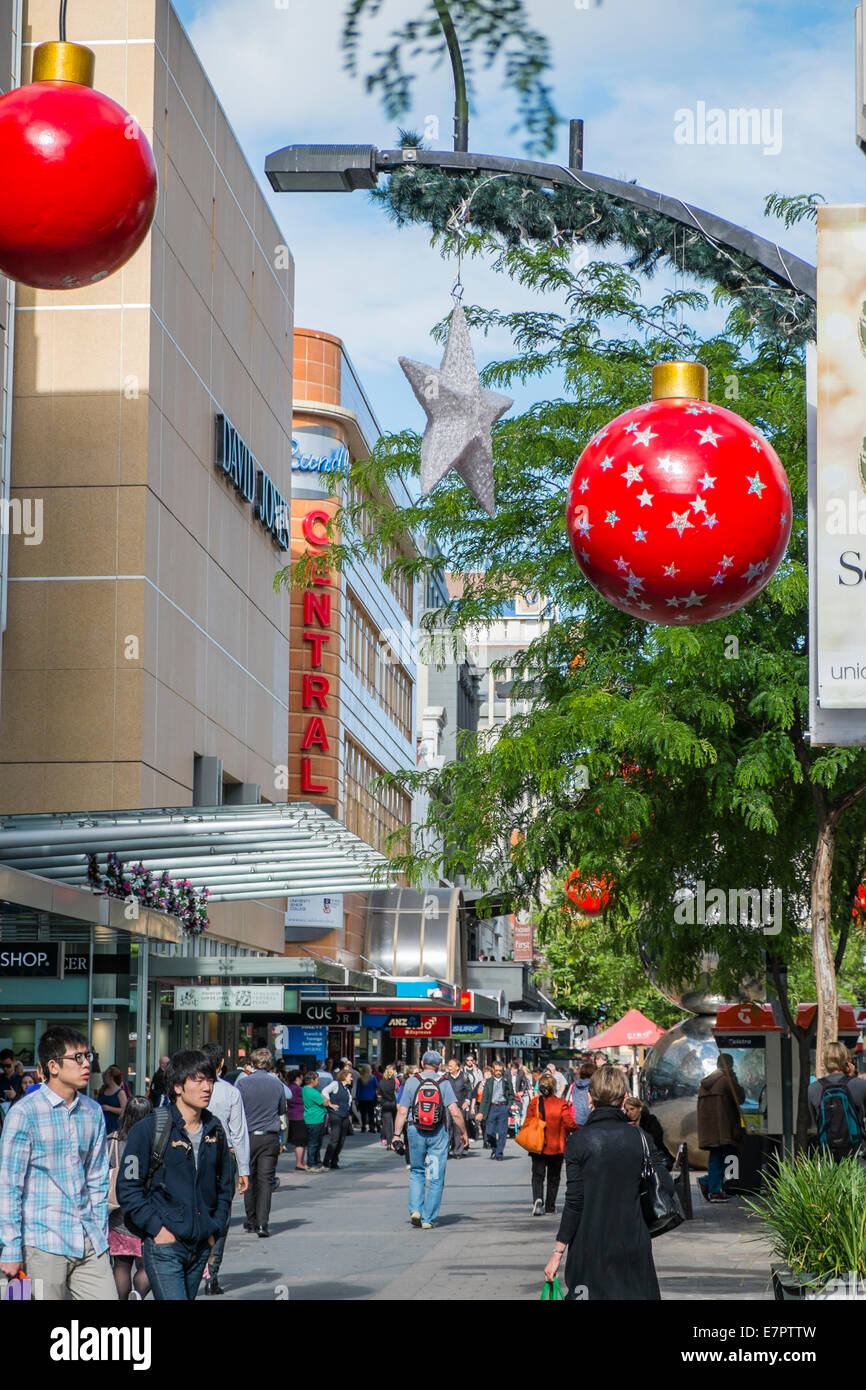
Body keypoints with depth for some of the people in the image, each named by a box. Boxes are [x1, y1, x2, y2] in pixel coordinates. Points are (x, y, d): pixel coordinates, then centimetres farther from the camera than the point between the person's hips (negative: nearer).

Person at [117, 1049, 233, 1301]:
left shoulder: (214, 1130, 10)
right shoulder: (149, 1129, -7)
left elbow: (225, 1186, 20)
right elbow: (128, 1188, -7)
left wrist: (215, 1229, 11)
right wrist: (156, 1228, -12)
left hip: (201, 1246, 6)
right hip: (164, 1244, -6)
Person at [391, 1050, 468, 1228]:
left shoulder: (411, 1082, -1)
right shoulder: (444, 1083, -4)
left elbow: (402, 1112, -3)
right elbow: (455, 1113, -10)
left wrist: (396, 1135, 2)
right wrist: (464, 1133, 1)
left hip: (415, 1132, 1)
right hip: (438, 1133, -1)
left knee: (416, 1172, 18)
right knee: (435, 1178, 6)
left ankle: (415, 1209, 1)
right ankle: (428, 1219, 6)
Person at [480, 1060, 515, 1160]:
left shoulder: (507, 1080, 6)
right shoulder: (489, 1081, 9)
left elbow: (511, 1094, 12)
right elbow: (484, 1097, 7)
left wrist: (509, 1106, -2)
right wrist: (482, 1112, 1)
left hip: (503, 1107, -1)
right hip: (492, 1107, 1)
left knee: (502, 1132, -3)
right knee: (489, 1132, -1)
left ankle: (499, 1153, 5)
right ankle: (494, 1149, 24)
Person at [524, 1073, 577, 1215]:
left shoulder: (534, 1102, -6)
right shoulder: (561, 1104, -9)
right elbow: (569, 1123, -11)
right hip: (556, 1147, 0)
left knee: (538, 1175, 4)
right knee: (553, 1178, 14)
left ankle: (538, 1199, -22)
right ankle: (550, 1207, 17)